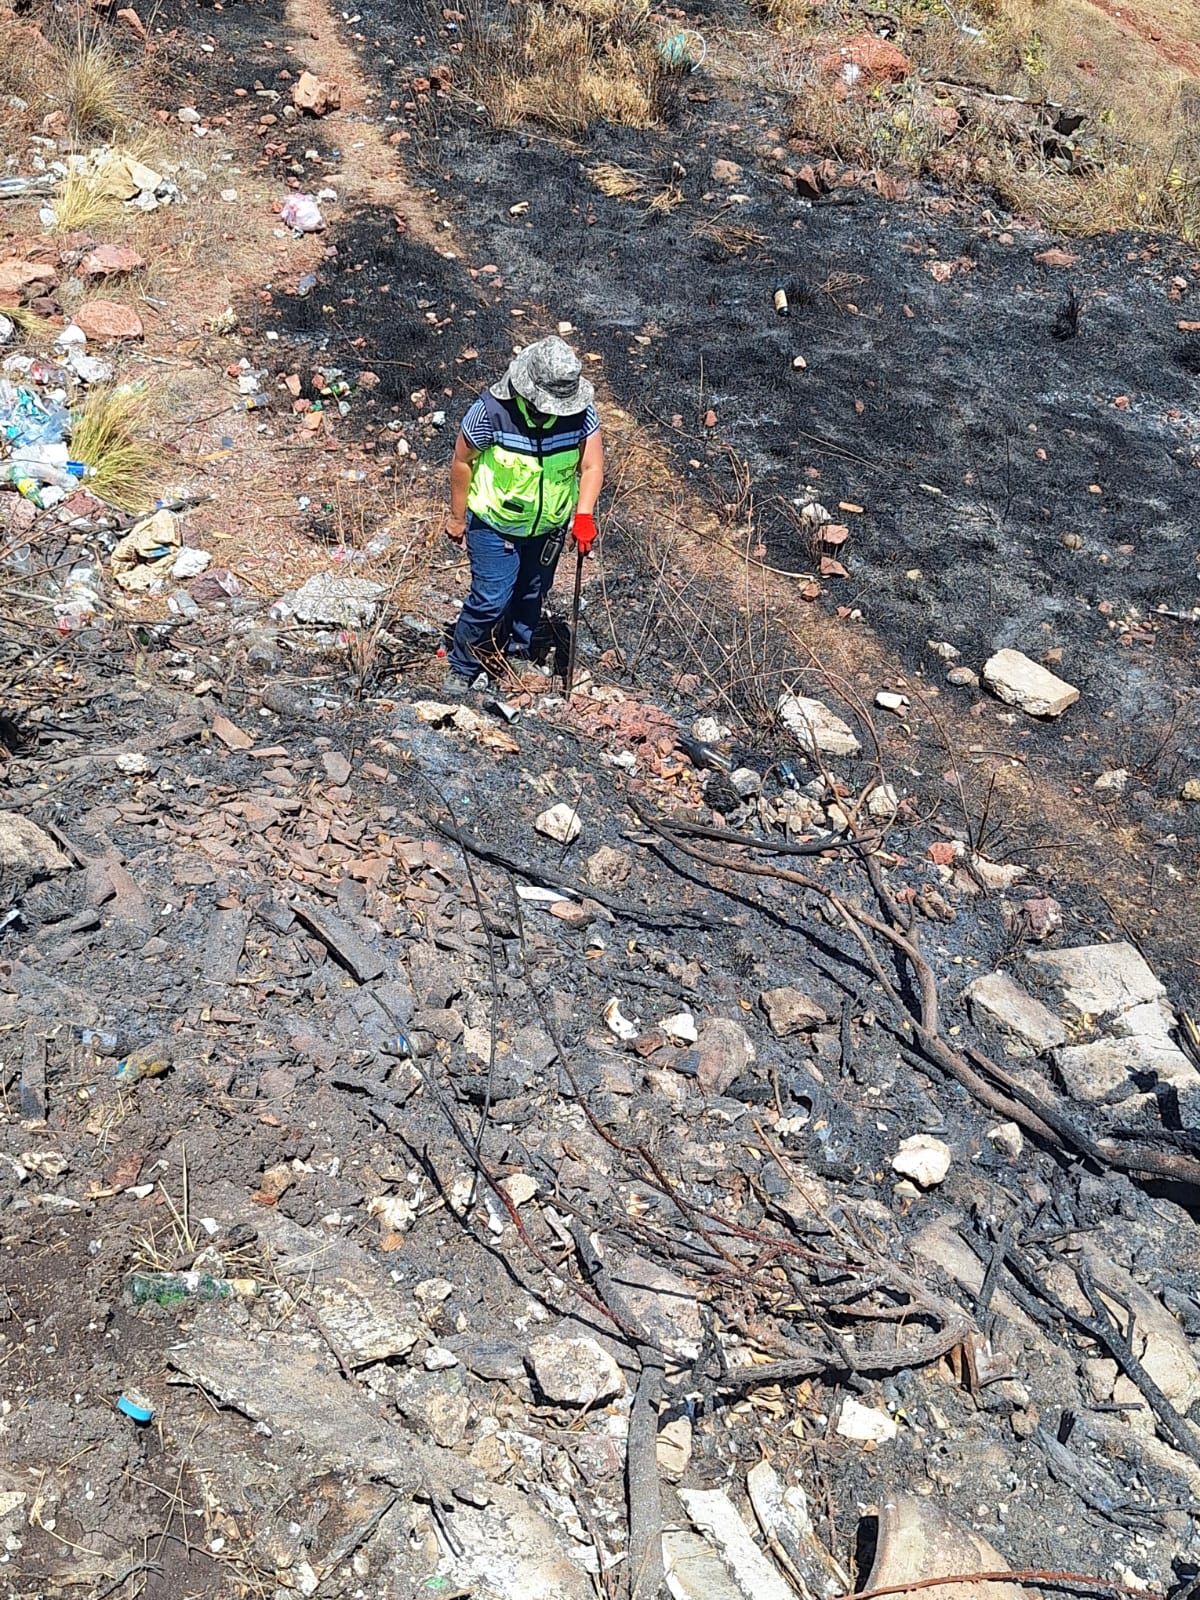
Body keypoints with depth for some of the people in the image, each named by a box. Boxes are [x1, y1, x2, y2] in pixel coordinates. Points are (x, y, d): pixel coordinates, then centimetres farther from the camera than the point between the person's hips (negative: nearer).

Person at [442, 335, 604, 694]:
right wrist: (457, 517, -6)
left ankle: (516, 656, 44)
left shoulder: (580, 411, -18)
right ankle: (461, 667, 16)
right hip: (494, 525, -4)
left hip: (549, 527, 4)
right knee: (491, 600, -7)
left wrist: (584, 515, -30)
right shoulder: (492, 411, -27)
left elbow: (591, 466, -13)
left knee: (532, 595, 20)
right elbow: (462, 461, -14)